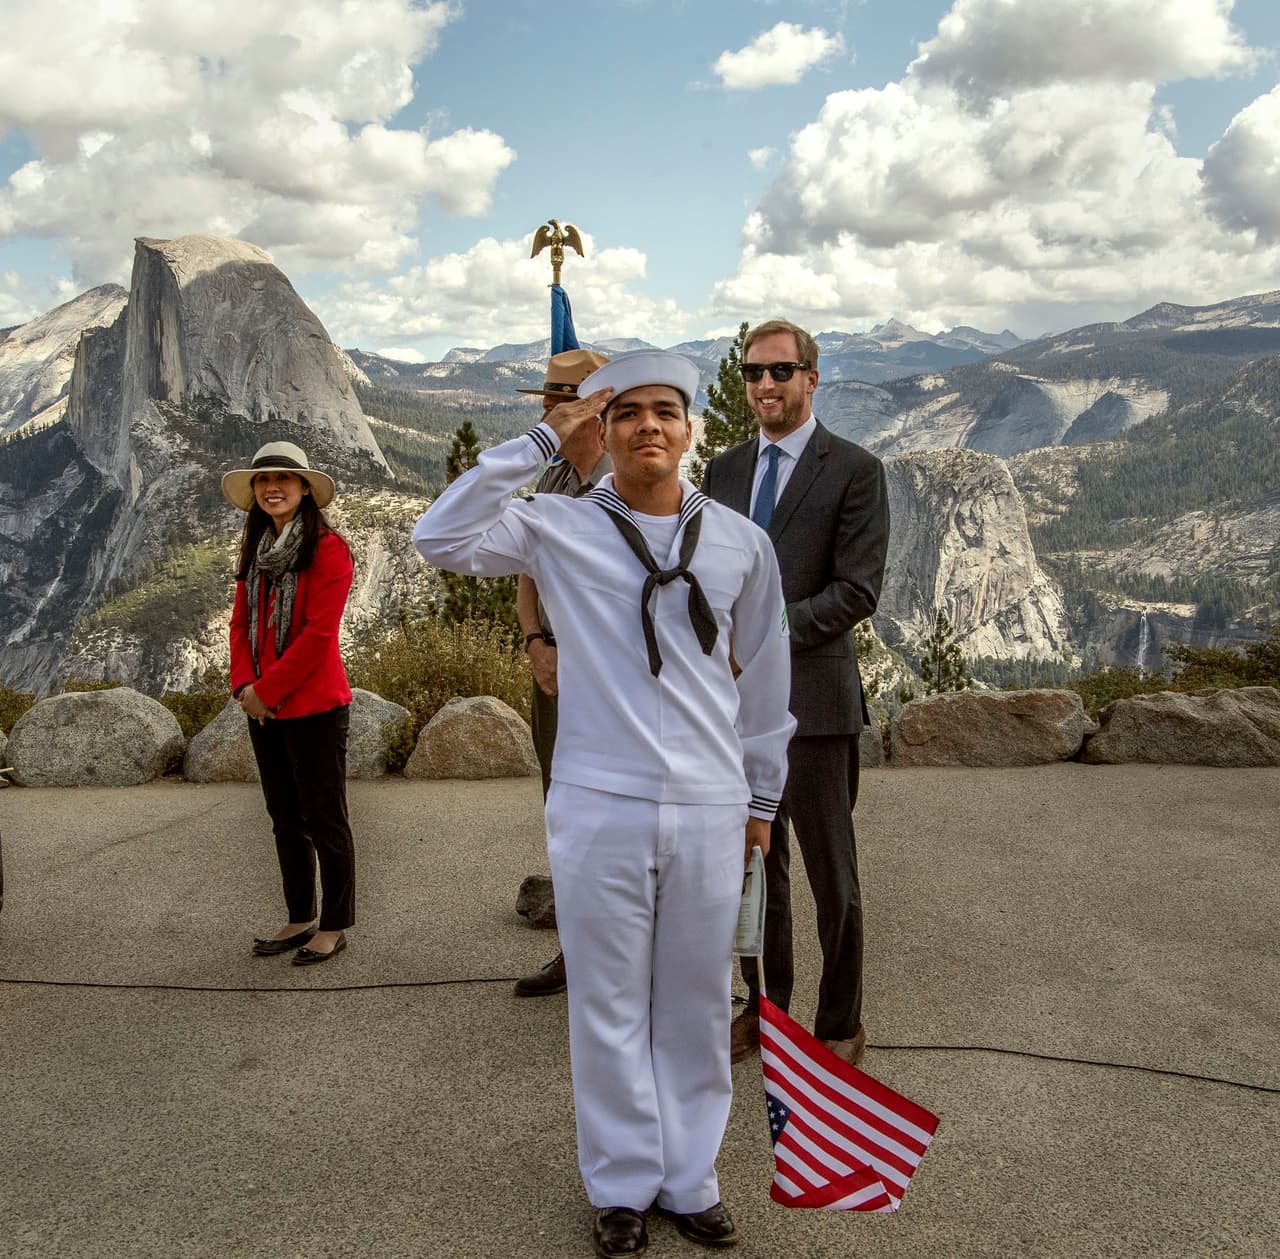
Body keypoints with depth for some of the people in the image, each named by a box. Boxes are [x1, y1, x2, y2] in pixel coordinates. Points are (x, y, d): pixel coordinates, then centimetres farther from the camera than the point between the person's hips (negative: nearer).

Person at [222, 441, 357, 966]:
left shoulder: (327, 548, -11)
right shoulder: (257, 549, 12)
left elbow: (318, 634, -17)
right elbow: (242, 623, 11)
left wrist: (267, 690, -14)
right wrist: (244, 685, -5)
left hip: (314, 708, -7)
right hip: (264, 708, 8)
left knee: (324, 819, 2)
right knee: (285, 819, 16)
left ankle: (334, 926, 15)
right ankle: (300, 918, 29)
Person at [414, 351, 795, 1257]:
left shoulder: (742, 543, 5)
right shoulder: (558, 527, -1)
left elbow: (763, 677, 11)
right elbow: (441, 537, -14)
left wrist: (762, 799, 15)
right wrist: (541, 441, -12)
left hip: (710, 812, 2)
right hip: (599, 808, -1)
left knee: (697, 1008, 14)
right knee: (610, 1007, 11)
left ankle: (689, 1179, 33)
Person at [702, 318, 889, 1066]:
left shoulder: (855, 471, -4)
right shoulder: (724, 470, 14)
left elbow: (857, 591, -11)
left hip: (812, 695, -5)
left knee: (831, 876, 6)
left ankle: (841, 1026, 23)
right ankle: (766, 1007, 32)